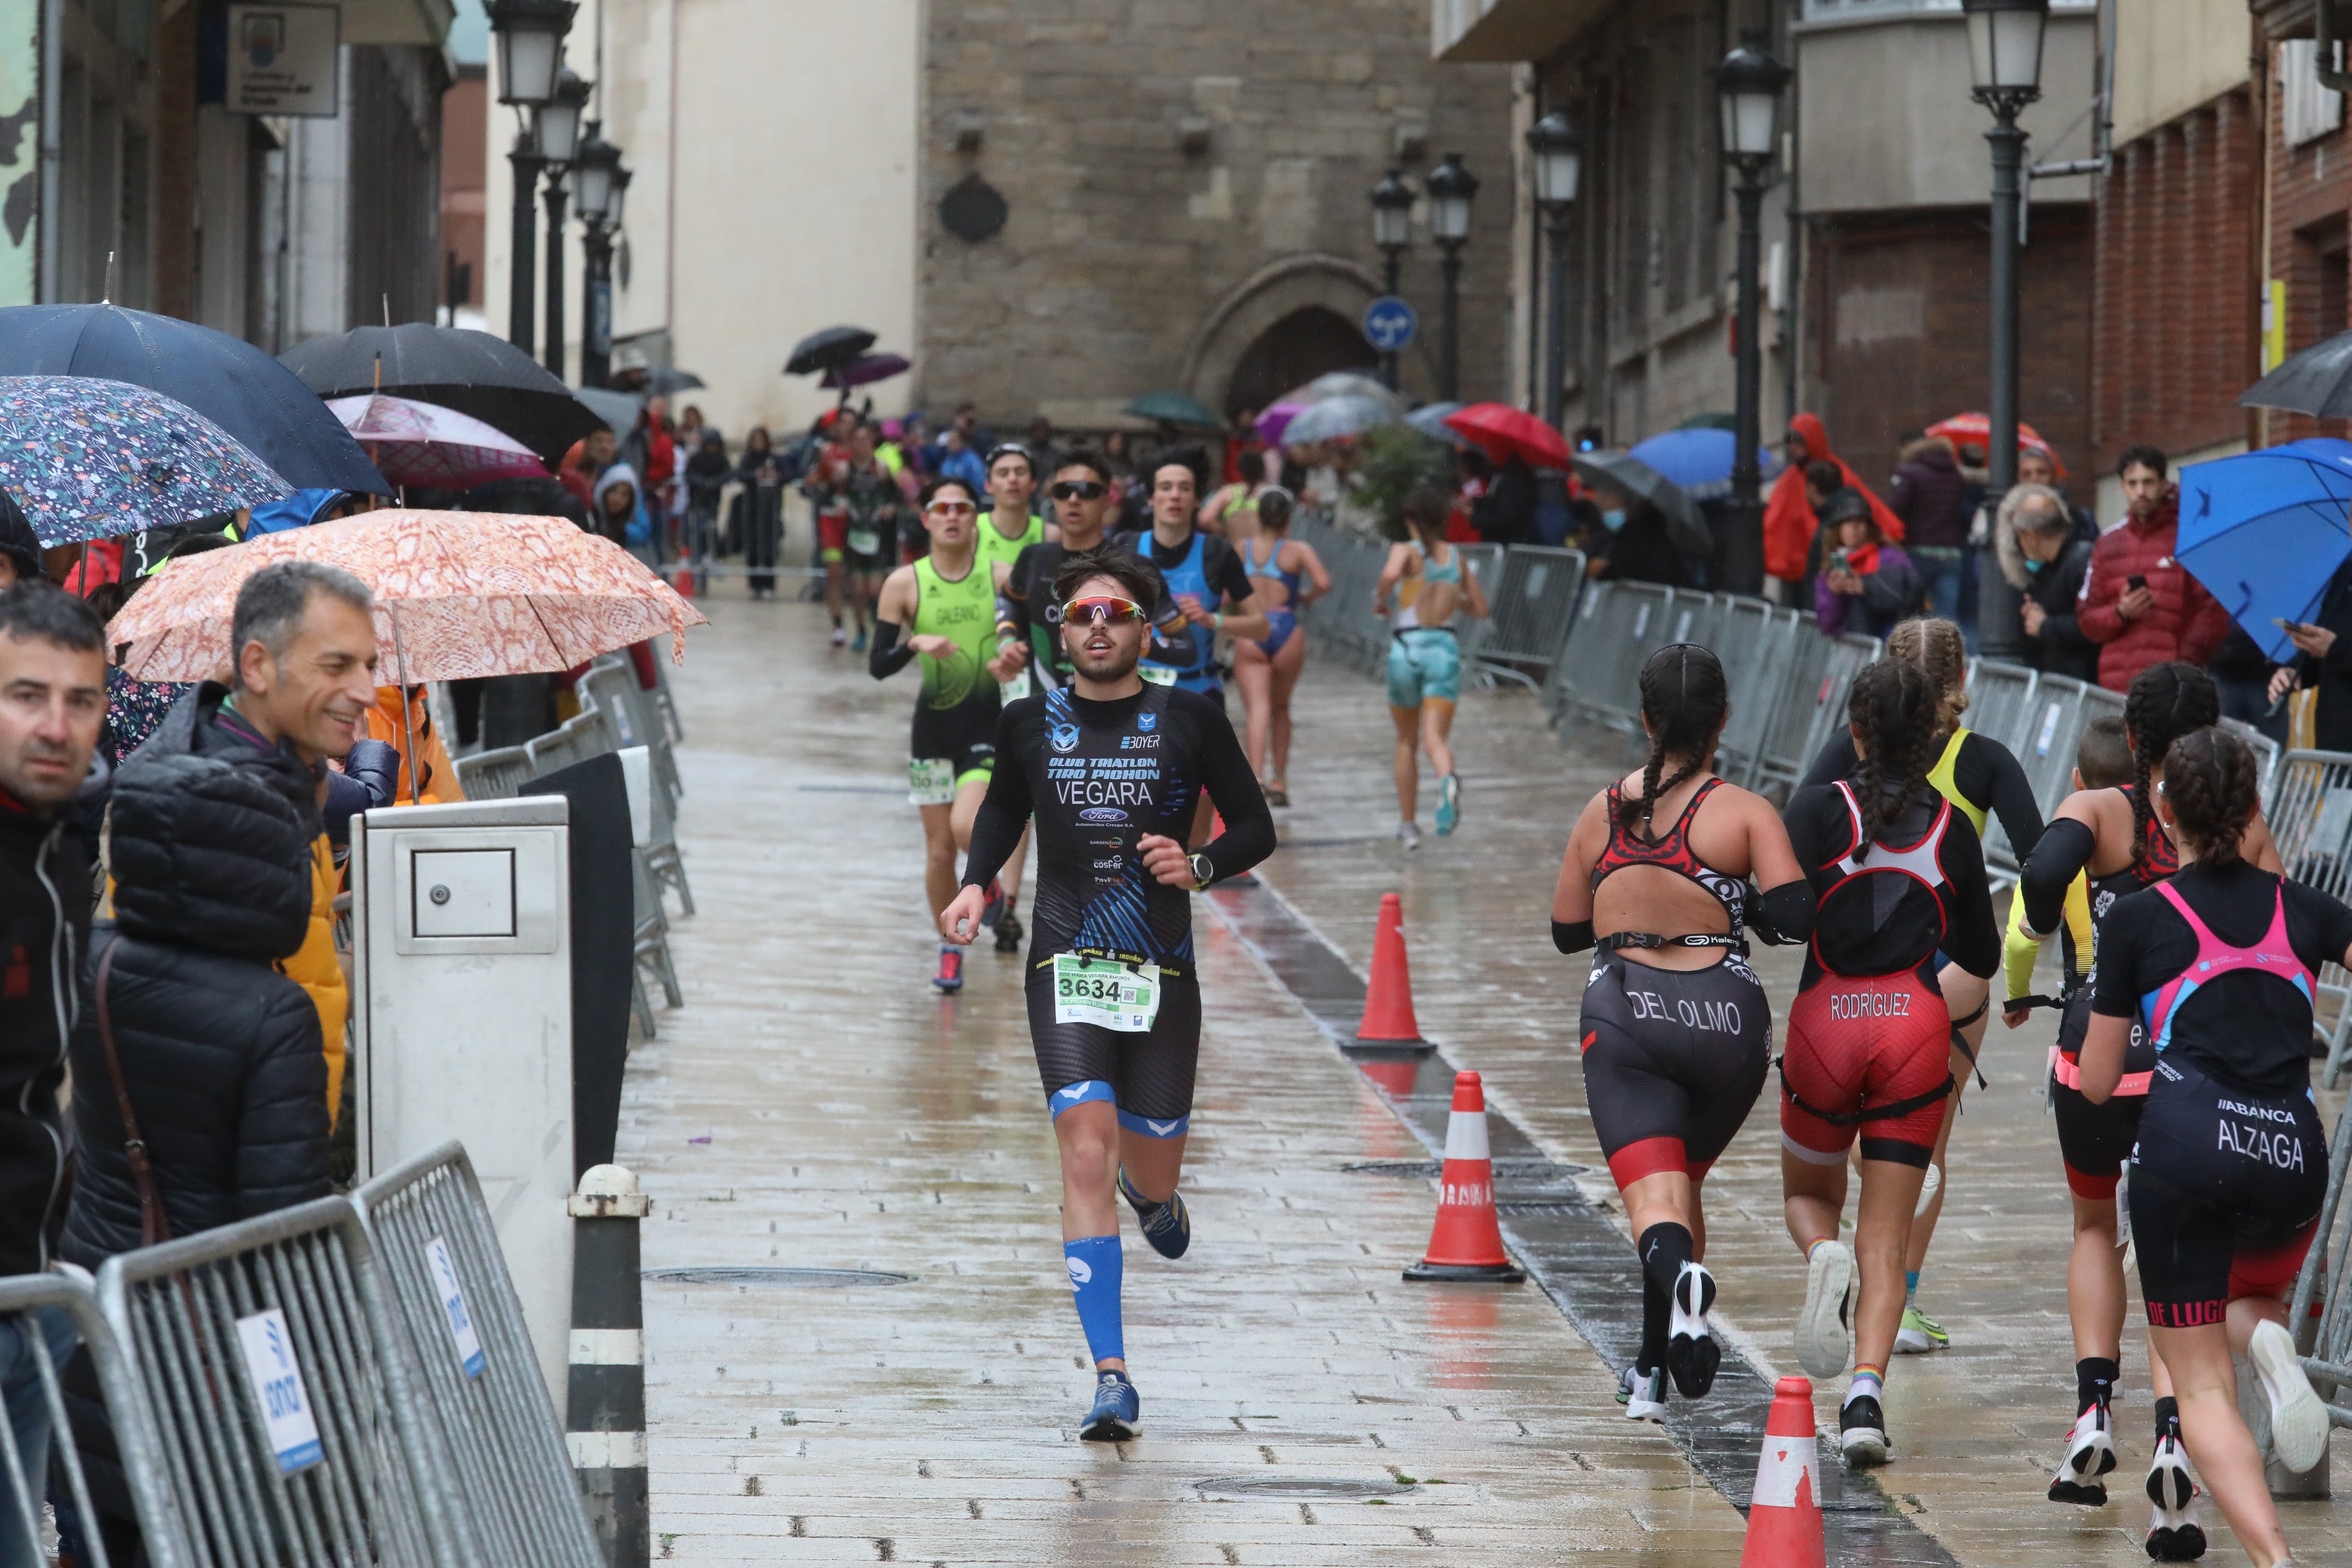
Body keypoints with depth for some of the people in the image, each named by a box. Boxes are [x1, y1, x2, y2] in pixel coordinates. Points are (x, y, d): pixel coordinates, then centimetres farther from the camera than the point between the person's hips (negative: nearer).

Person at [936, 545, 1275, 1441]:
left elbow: (1257, 828, 7)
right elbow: (1003, 812, 24)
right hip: (1067, 967, 0)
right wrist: (975, 886, 7)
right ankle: (1111, 1380, -18)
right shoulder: (1029, 725, 5)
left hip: (1162, 977, 0)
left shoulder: (1188, 721, 0)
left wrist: (1200, 867, -12)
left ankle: (1153, 1191, 53)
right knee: (1087, 1156, -17)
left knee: (1151, 1176, 10)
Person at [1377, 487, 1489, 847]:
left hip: (1407, 647, -2)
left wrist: (1379, 599, -4)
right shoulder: (1456, 558, 13)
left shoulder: (1406, 551, 0)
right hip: (1445, 648, 2)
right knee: (1435, 738, -11)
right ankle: (1447, 781, -46)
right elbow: (1480, 609, 21)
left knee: (1407, 742, 17)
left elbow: (1391, 574, -24)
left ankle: (1408, 824, 23)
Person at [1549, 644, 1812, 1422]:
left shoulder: (1603, 812, 9)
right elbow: (1794, 917, -11)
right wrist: (1740, 911, 9)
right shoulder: (1745, 811, 0)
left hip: (1623, 1015, 0)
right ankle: (1655, 1371, 24)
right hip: (1725, 1016, 0)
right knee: (1683, 1177, 22)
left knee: (1654, 1202, -10)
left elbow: (1567, 931, 16)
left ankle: (1677, 1272, -46)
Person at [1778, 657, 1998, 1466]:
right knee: (1886, 1239, 4)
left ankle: (1824, 1257, -12)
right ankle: (1866, 1396, -15)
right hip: (1917, 1029, 1)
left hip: (1826, 1021, -1)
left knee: (1807, 1193, 23)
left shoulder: (1819, 808, -3)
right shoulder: (1952, 828, 5)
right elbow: (1982, 957, 11)